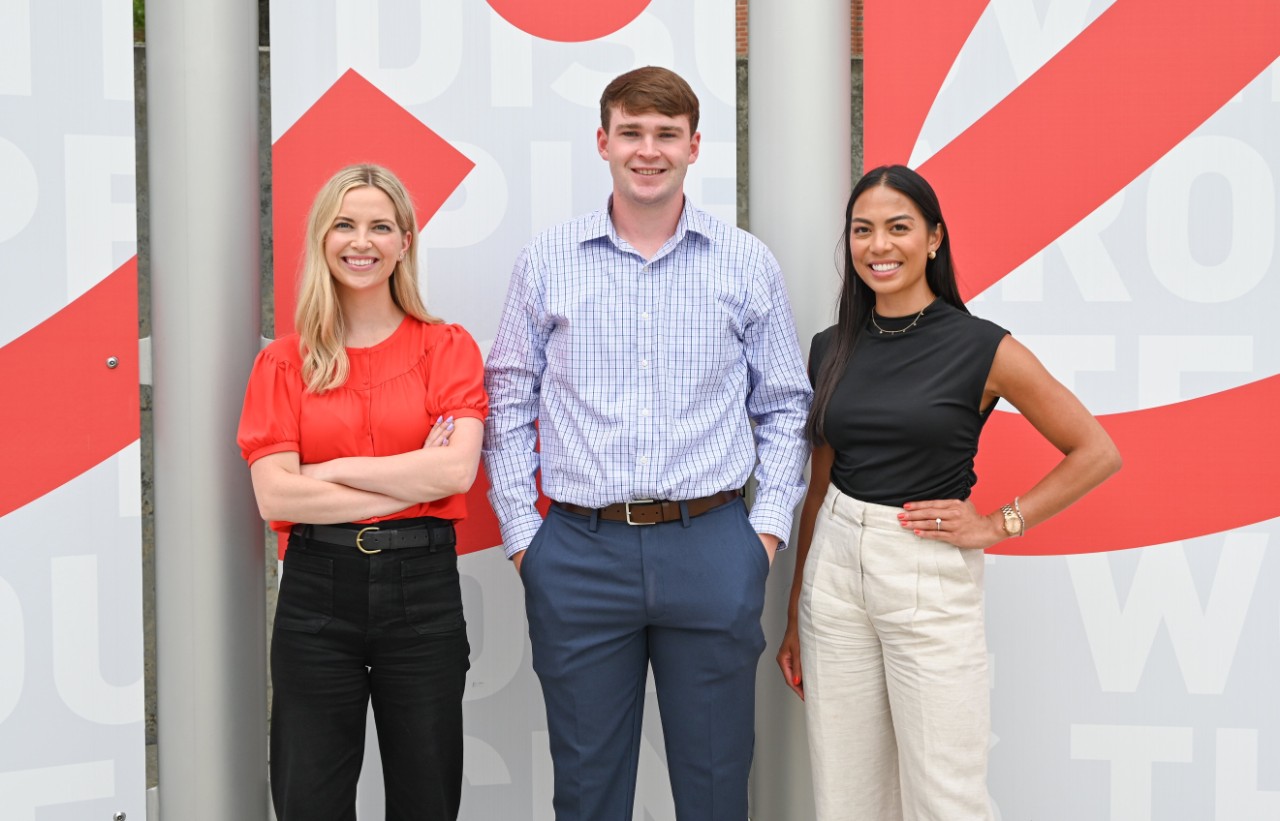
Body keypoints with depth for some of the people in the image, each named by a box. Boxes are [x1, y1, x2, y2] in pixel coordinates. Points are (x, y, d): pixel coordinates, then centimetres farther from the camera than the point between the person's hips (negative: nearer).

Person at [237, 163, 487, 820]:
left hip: (422, 590, 0)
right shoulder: (285, 362, 4)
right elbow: (274, 495, -8)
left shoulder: (447, 348, 3)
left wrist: (332, 470, -10)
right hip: (316, 593, 0)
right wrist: (411, 482, -10)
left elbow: (457, 470, -11)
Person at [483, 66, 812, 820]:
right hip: (578, 552, 0)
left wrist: (769, 525, -1)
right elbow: (509, 402, 7)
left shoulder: (748, 264, 4)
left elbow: (784, 406, 9)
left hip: (712, 548, 0)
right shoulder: (547, 262, 4)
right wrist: (521, 532, 1)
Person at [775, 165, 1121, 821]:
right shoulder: (831, 349, 6)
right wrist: (795, 616, 15)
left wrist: (998, 523, -8)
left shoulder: (981, 348, -7)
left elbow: (1096, 453, -2)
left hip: (930, 579, -4)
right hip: (833, 570, 4)